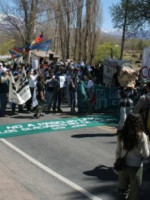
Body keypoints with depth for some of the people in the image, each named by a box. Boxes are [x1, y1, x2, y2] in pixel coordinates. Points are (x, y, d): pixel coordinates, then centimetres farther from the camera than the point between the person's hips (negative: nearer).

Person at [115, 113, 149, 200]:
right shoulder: (142, 136, -17)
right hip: (136, 166, -3)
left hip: (123, 165, 3)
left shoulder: (121, 135, -7)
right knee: (134, 192, 14)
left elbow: (118, 152, 0)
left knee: (122, 189, 21)